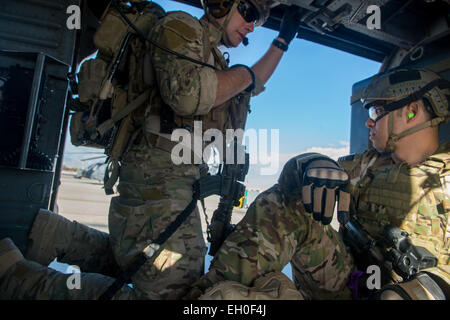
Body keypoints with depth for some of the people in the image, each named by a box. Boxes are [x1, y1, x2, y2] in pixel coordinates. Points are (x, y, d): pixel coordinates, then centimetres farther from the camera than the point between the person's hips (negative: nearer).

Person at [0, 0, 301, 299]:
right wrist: (244, 74, -5)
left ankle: (46, 232, 18)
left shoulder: (212, 57, 25)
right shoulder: (181, 25, -3)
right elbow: (188, 94, -23)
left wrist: (283, 41, 43)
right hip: (159, 176, -11)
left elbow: (251, 87, 39)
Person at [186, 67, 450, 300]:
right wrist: (317, 167, -19)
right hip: (348, 281, 4)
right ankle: (213, 289, -27)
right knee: (284, 202, -19)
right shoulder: (369, 165, 9)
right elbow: (298, 165, 4)